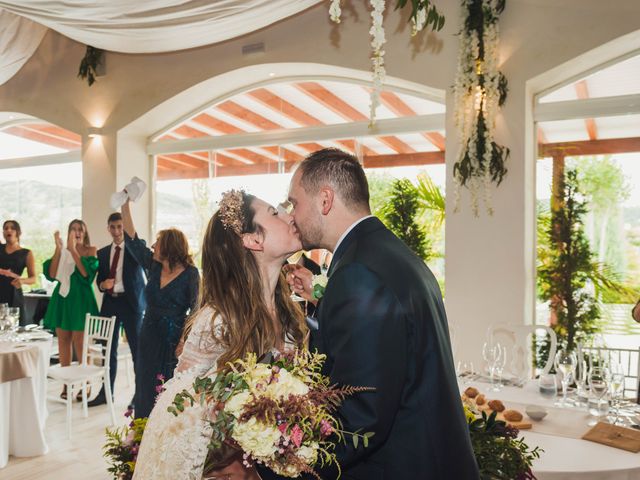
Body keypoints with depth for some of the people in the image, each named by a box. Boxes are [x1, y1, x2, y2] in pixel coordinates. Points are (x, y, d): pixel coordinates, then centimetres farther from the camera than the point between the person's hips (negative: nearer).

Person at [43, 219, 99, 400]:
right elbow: (51, 274, -3)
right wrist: (58, 249, -9)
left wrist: (73, 249, -15)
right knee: (63, 341, 6)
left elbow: (86, 272, -16)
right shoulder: (62, 252, 10)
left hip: (80, 299, -4)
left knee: (80, 343, -4)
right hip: (62, 298, 4)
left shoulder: (91, 250, 0)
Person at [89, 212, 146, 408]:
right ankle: (106, 392, 27)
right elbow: (99, 280, 16)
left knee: (138, 350, 2)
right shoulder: (102, 253, 13)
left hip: (131, 303, -5)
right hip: (110, 303, 5)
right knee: (109, 350, 14)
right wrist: (103, 284, -9)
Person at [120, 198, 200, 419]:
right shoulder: (153, 266, 5)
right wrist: (126, 205, 3)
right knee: (147, 392, 11)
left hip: (175, 342, -5)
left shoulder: (190, 274, -10)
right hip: (149, 340, 6)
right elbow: (132, 239, 7)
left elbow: (195, 309, -12)